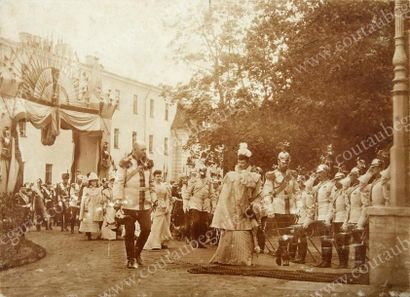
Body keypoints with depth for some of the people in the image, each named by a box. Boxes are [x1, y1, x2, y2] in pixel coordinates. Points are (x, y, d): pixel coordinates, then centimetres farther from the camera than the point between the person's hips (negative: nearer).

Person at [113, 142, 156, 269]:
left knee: (147, 229, -1)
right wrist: (119, 199, -14)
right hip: (130, 204, -4)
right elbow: (118, 182, -8)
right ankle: (131, 259, 16)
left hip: (145, 205, 4)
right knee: (130, 232, 3)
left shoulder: (148, 164, 9)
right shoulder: (126, 164, -7)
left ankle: (137, 252, 23)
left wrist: (153, 198, 14)